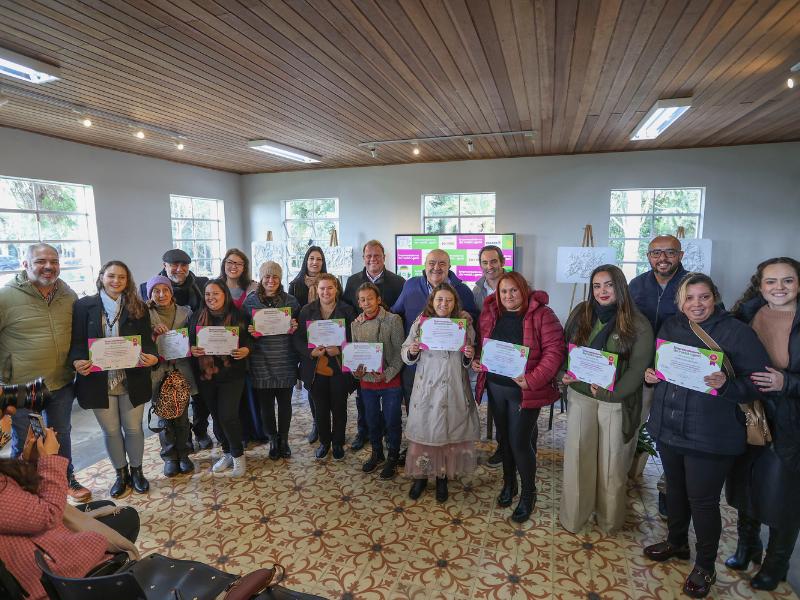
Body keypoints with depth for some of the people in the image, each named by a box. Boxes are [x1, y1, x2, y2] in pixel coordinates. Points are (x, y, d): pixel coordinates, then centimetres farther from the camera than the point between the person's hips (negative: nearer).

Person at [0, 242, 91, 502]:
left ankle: (67, 480, 39)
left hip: (62, 384, 4)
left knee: (62, 435, 21)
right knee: (24, 443, 13)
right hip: (22, 388, -4)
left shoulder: (68, 295, 0)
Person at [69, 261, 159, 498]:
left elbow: (147, 341, 0)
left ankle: (136, 471, 33)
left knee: (133, 428, 12)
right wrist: (77, 361, -22)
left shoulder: (138, 307, 1)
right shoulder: (84, 305, -2)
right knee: (111, 431, 14)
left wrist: (152, 357, -21)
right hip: (99, 380, 0)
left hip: (132, 379, 0)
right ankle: (121, 474, 33)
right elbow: (77, 341, -2)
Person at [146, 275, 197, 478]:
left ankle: (183, 454, 23)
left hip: (181, 371, 1)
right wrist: (153, 333, -18)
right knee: (164, 418, 8)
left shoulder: (185, 312, 3)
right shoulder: (146, 315, -1)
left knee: (182, 416, 7)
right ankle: (169, 457, 23)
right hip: (158, 373, -1)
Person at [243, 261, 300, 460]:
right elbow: (244, 329, 9)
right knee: (265, 403, 8)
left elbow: (298, 328, 10)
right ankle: (273, 440, 28)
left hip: (285, 361, 0)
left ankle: (284, 439, 28)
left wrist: (294, 329, -12)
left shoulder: (291, 301, 2)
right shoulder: (250, 301, 2)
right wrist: (249, 332, -12)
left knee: (285, 402, 9)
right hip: (261, 361, 0)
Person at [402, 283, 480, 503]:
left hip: (454, 390, 1)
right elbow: (406, 354, 4)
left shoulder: (465, 326, 1)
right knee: (424, 430, 7)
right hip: (426, 388, 0)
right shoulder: (420, 323, -1)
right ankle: (421, 476, 28)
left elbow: (468, 363, 8)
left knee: (450, 432, 9)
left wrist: (469, 356, -13)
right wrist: (411, 351, -17)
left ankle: (442, 478, 30)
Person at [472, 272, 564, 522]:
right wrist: (476, 360, -4)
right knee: (503, 437, 18)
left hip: (525, 390, -5)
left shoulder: (541, 315, -12)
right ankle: (508, 483, 40)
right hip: (495, 387, 5)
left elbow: (554, 351, -16)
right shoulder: (490, 313, 3)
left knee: (520, 442, 0)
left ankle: (528, 493, 24)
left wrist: (533, 379, -24)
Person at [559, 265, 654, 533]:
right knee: (577, 458, 7)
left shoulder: (638, 325, -8)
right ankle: (572, 518, 24)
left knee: (612, 463, 9)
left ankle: (610, 520, 31)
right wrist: (565, 375, -11)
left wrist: (608, 393, -17)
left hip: (617, 403, -2)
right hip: (581, 396, 2)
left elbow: (637, 369, -10)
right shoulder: (580, 314, 2)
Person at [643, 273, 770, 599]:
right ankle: (677, 542, 46)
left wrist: (726, 385, -30)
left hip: (711, 436, -5)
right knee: (675, 488, 22)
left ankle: (705, 567, 30)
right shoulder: (670, 326, 4)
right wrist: (650, 374, -5)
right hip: (668, 427, 5)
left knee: (702, 499, 6)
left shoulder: (737, 332, -11)